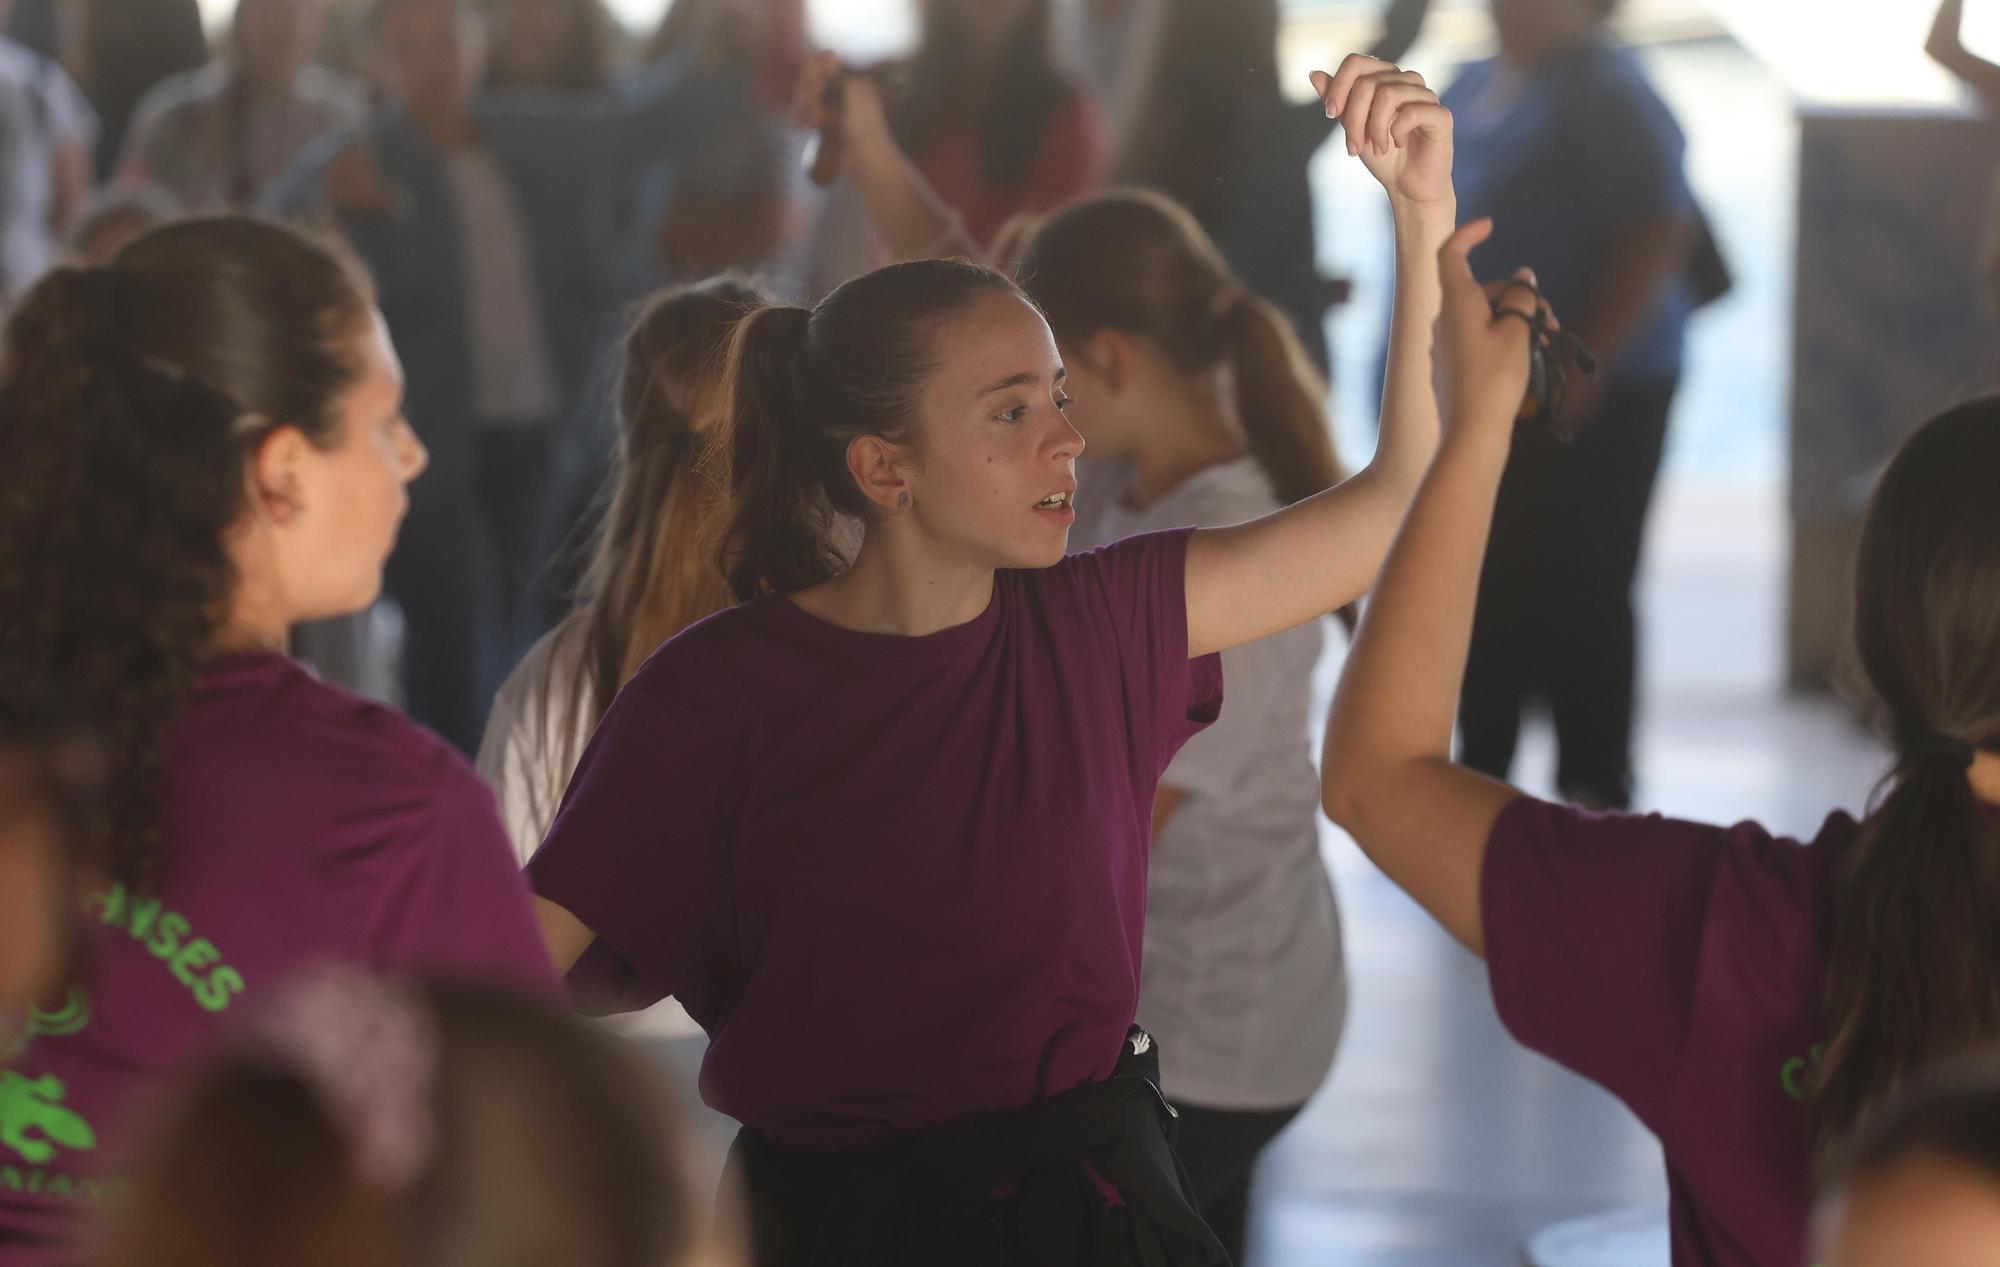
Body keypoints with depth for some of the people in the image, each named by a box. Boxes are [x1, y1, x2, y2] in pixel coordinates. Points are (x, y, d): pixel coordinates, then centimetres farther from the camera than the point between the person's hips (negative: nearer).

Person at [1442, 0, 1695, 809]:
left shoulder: (1610, 100, -14)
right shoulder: (1473, 91, 13)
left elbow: (1655, 240, -20)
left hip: (1588, 399, -8)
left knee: (1575, 594, -4)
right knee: (1487, 590, 14)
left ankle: (1594, 787, 5)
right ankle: (1481, 766, 25)